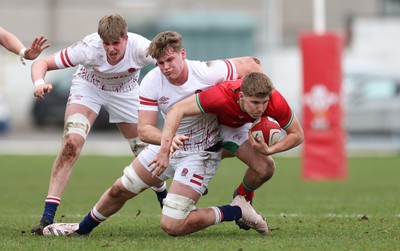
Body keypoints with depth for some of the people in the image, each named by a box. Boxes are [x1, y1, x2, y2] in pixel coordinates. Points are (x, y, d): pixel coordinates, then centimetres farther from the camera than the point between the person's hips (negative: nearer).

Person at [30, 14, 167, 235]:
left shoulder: (140, 48, -34)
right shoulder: (89, 48, -36)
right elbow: (42, 63, -32)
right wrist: (39, 83, -54)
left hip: (125, 92, 2)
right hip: (89, 86, -2)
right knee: (71, 143, -24)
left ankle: (164, 199, 37)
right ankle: (47, 217, -24)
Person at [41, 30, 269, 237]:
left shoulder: (207, 73, -27)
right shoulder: (152, 82, -17)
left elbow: (251, 64, -14)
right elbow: (144, 129, -19)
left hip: (201, 153, -5)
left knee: (171, 226, -16)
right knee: (120, 189, 16)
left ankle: (236, 211, 2)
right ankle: (83, 228, 45)